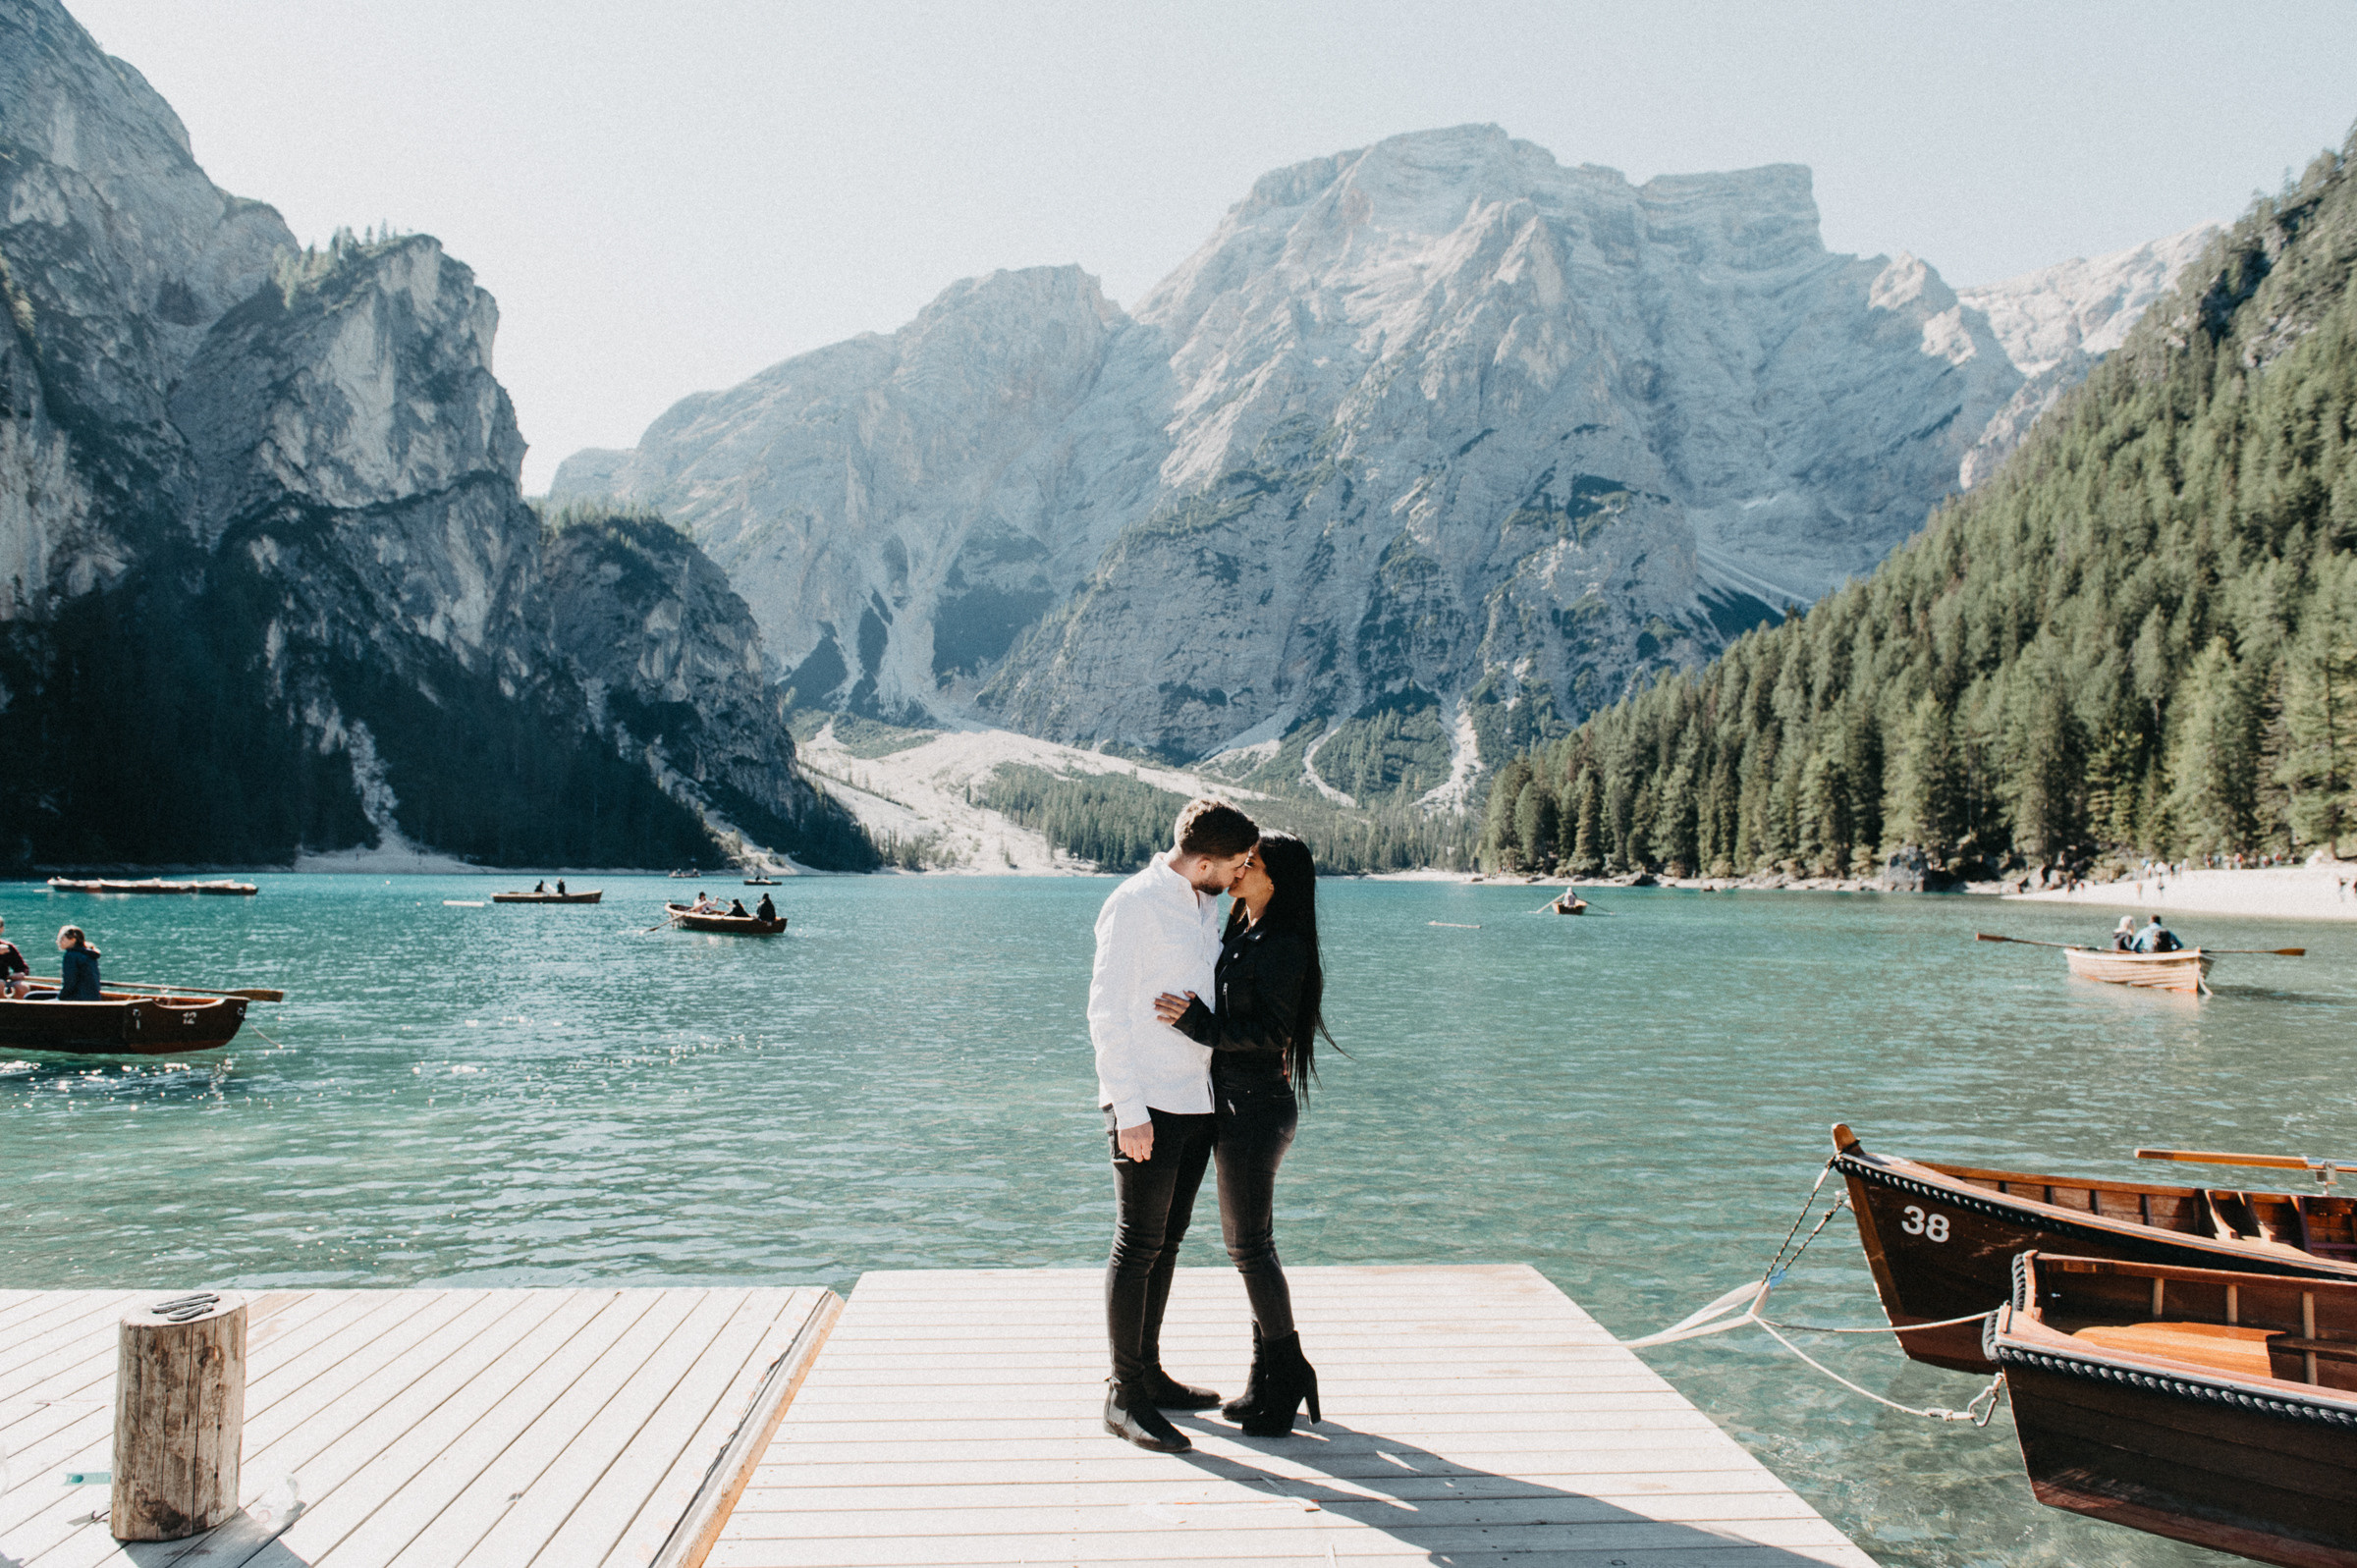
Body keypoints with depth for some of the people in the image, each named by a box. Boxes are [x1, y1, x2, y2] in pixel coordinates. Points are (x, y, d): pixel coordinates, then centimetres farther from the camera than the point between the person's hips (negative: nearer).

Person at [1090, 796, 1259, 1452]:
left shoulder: (1206, 904, 11)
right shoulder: (1133, 905, -14)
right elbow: (1107, 1012, -16)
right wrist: (1129, 1111, -19)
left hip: (1199, 1101, 8)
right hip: (1148, 1106, -8)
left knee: (1167, 1240, 15)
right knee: (1137, 1246, -2)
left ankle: (1148, 1372, 27)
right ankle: (1123, 1396, 7)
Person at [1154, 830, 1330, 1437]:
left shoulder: (1283, 947, -15)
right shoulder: (1237, 936, 13)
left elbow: (1269, 1032, -20)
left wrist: (1200, 1024, -27)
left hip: (1256, 1108, -9)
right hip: (1238, 1105, 9)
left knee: (1250, 1245, -1)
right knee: (1249, 1242, 14)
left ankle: (1286, 1374, 13)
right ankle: (1272, 1375, 24)